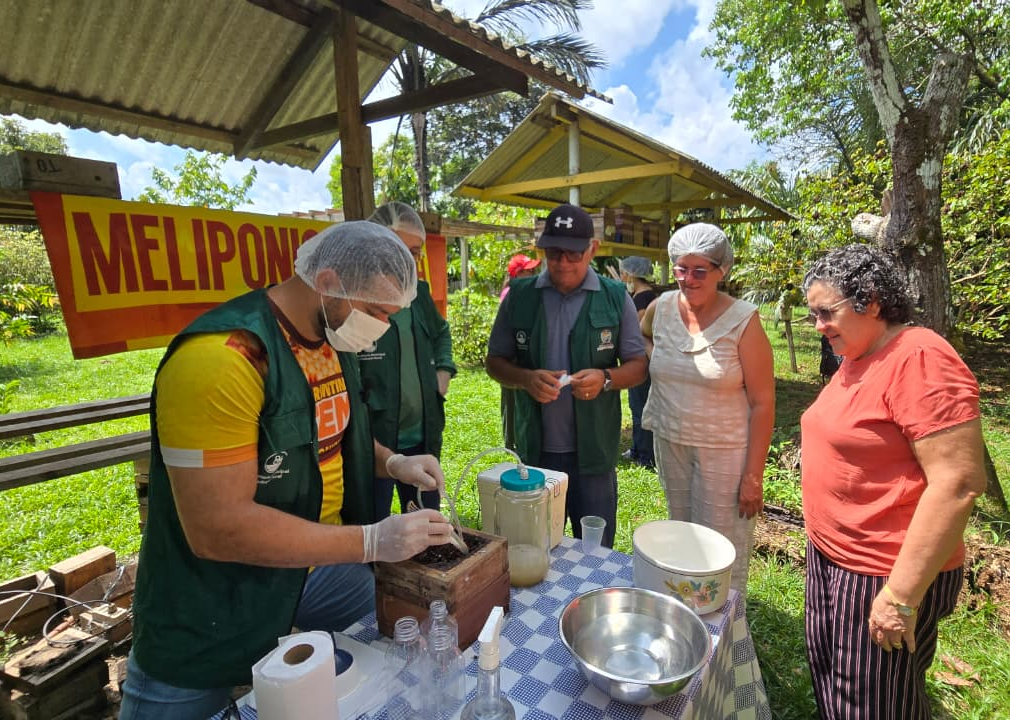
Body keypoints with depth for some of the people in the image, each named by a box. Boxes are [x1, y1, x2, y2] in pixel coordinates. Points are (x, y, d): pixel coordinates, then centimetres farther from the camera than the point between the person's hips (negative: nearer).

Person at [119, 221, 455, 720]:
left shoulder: (336, 339, -3)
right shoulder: (220, 358, -30)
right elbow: (216, 528, -30)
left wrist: (392, 463, -5)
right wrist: (373, 542, -28)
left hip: (319, 565, 8)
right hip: (212, 612, -7)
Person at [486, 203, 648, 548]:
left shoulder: (616, 298, -2)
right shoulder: (519, 296, 0)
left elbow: (638, 365, 2)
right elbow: (495, 362, 4)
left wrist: (606, 378, -20)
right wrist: (526, 378, -17)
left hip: (594, 451, -1)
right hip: (535, 448, 1)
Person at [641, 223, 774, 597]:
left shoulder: (743, 321, -14)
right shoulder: (661, 307, -3)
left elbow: (762, 402, -12)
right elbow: (642, 335, 23)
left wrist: (754, 476, -13)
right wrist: (663, 361, 3)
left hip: (724, 450, -4)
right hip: (670, 443, 5)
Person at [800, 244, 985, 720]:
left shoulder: (920, 361, -21)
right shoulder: (856, 359, 6)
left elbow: (957, 484, -25)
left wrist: (903, 596, -23)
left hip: (886, 576, -8)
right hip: (830, 555, 8)